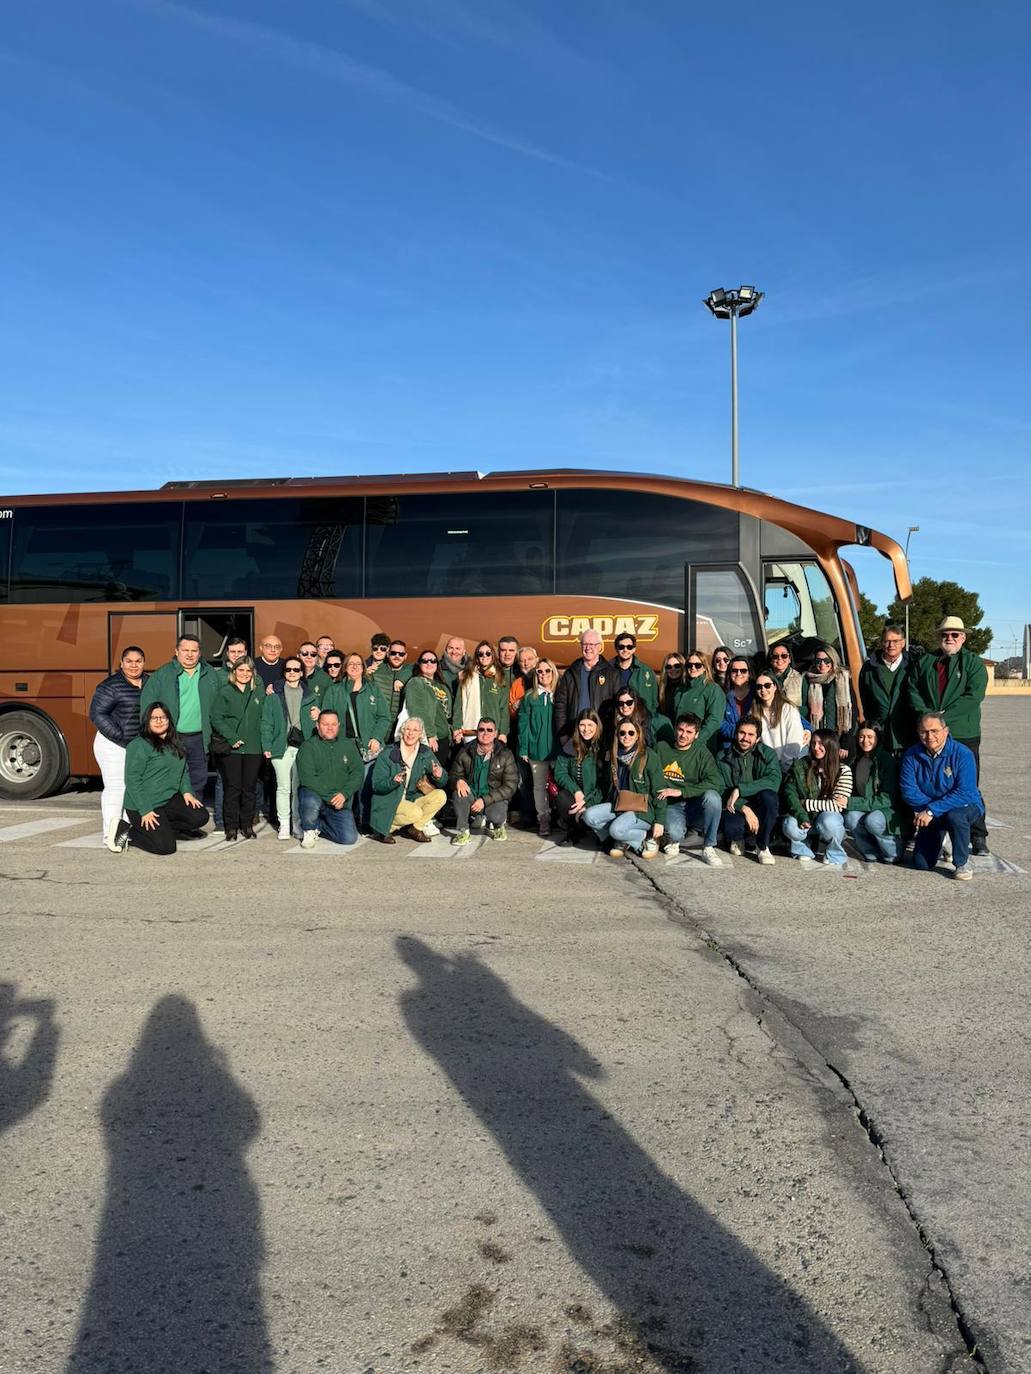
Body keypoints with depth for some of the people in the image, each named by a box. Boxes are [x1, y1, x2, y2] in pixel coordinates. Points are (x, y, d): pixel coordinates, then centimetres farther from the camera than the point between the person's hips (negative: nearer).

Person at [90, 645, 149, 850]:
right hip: (114, 746, -5)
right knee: (115, 787, -9)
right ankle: (111, 835, -7)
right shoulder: (110, 685, -7)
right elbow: (97, 714, -11)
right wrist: (122, 738, -16)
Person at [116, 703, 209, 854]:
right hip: (144, 805, -7)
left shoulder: (174, 744, 14)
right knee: (165, 846, -16)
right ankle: (128, 832, 7)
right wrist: (145, 811, -20)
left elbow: (184, 770, 22)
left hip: (170, 800, 8)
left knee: (201, 817, -11)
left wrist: (186, 791, 3)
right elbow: (132, 781, -16)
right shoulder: (139, 745, -12)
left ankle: (162, 828, 6)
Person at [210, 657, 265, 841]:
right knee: (232, 787, -1)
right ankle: (231, 826, 7)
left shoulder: (259, 692, 12)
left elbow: (264, 719, 12)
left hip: (253, 748, 3)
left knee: (249, 788, 6)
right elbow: (216, 718, -5)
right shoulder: (225, 692, 2)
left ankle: (247, 825, 16)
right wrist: (232, 738, -13)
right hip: (230, 748, -3)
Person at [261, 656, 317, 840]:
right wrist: (267, 746, -3)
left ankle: (298, 825, 9)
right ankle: (284, 825, 7)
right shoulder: (274, 694, 7)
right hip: (282, 747, -1)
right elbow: (266, 722, 4)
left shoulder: (309, 696, 13)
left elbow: (315, 723, 14)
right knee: (284, 787, -2)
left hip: (304, 747, 1)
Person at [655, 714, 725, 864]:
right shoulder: (661, 748, 4)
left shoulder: (701, 752, -2)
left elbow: (715, 781, -16)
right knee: (674, 832, -33)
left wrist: (682, 792, -22)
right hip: (671, 805, -1)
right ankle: (674, 839, 7)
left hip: (694, 805, 1)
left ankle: (708, 848, -16)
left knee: (712, 796, -32)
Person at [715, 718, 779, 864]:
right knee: (731, 827, -35)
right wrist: (744, 808, -25)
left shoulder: (768, 754, -1)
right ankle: (736, 840, 8)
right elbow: (722, 790, -8)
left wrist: (739, 789, -26)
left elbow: (774, 781, -21)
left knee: (768, 795, -33)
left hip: (759, 808, 0)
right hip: (735, 808, 0)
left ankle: (763, 846, -13)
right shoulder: (723, 757, 0)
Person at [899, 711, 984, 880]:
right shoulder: (912, 755, -11)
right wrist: (925, 811, -24)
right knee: (921, 864, -2)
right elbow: (908, 790, -13)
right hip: (930, 816, 4)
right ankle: (938, 840, 34)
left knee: (954, 816, -40)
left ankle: (962, 863, -15)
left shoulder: (962, 754, -22)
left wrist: (932, 810, -32)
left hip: (966, 807, -3)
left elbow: (965, 793, -29)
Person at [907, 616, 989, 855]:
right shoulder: (924, 662, 14)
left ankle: (978, 837, 7)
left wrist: (943, 715, -15)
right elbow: (913, 691, 6)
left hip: (963, 736, -3)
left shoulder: (973, 663, 4)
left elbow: (974, 696, -9)